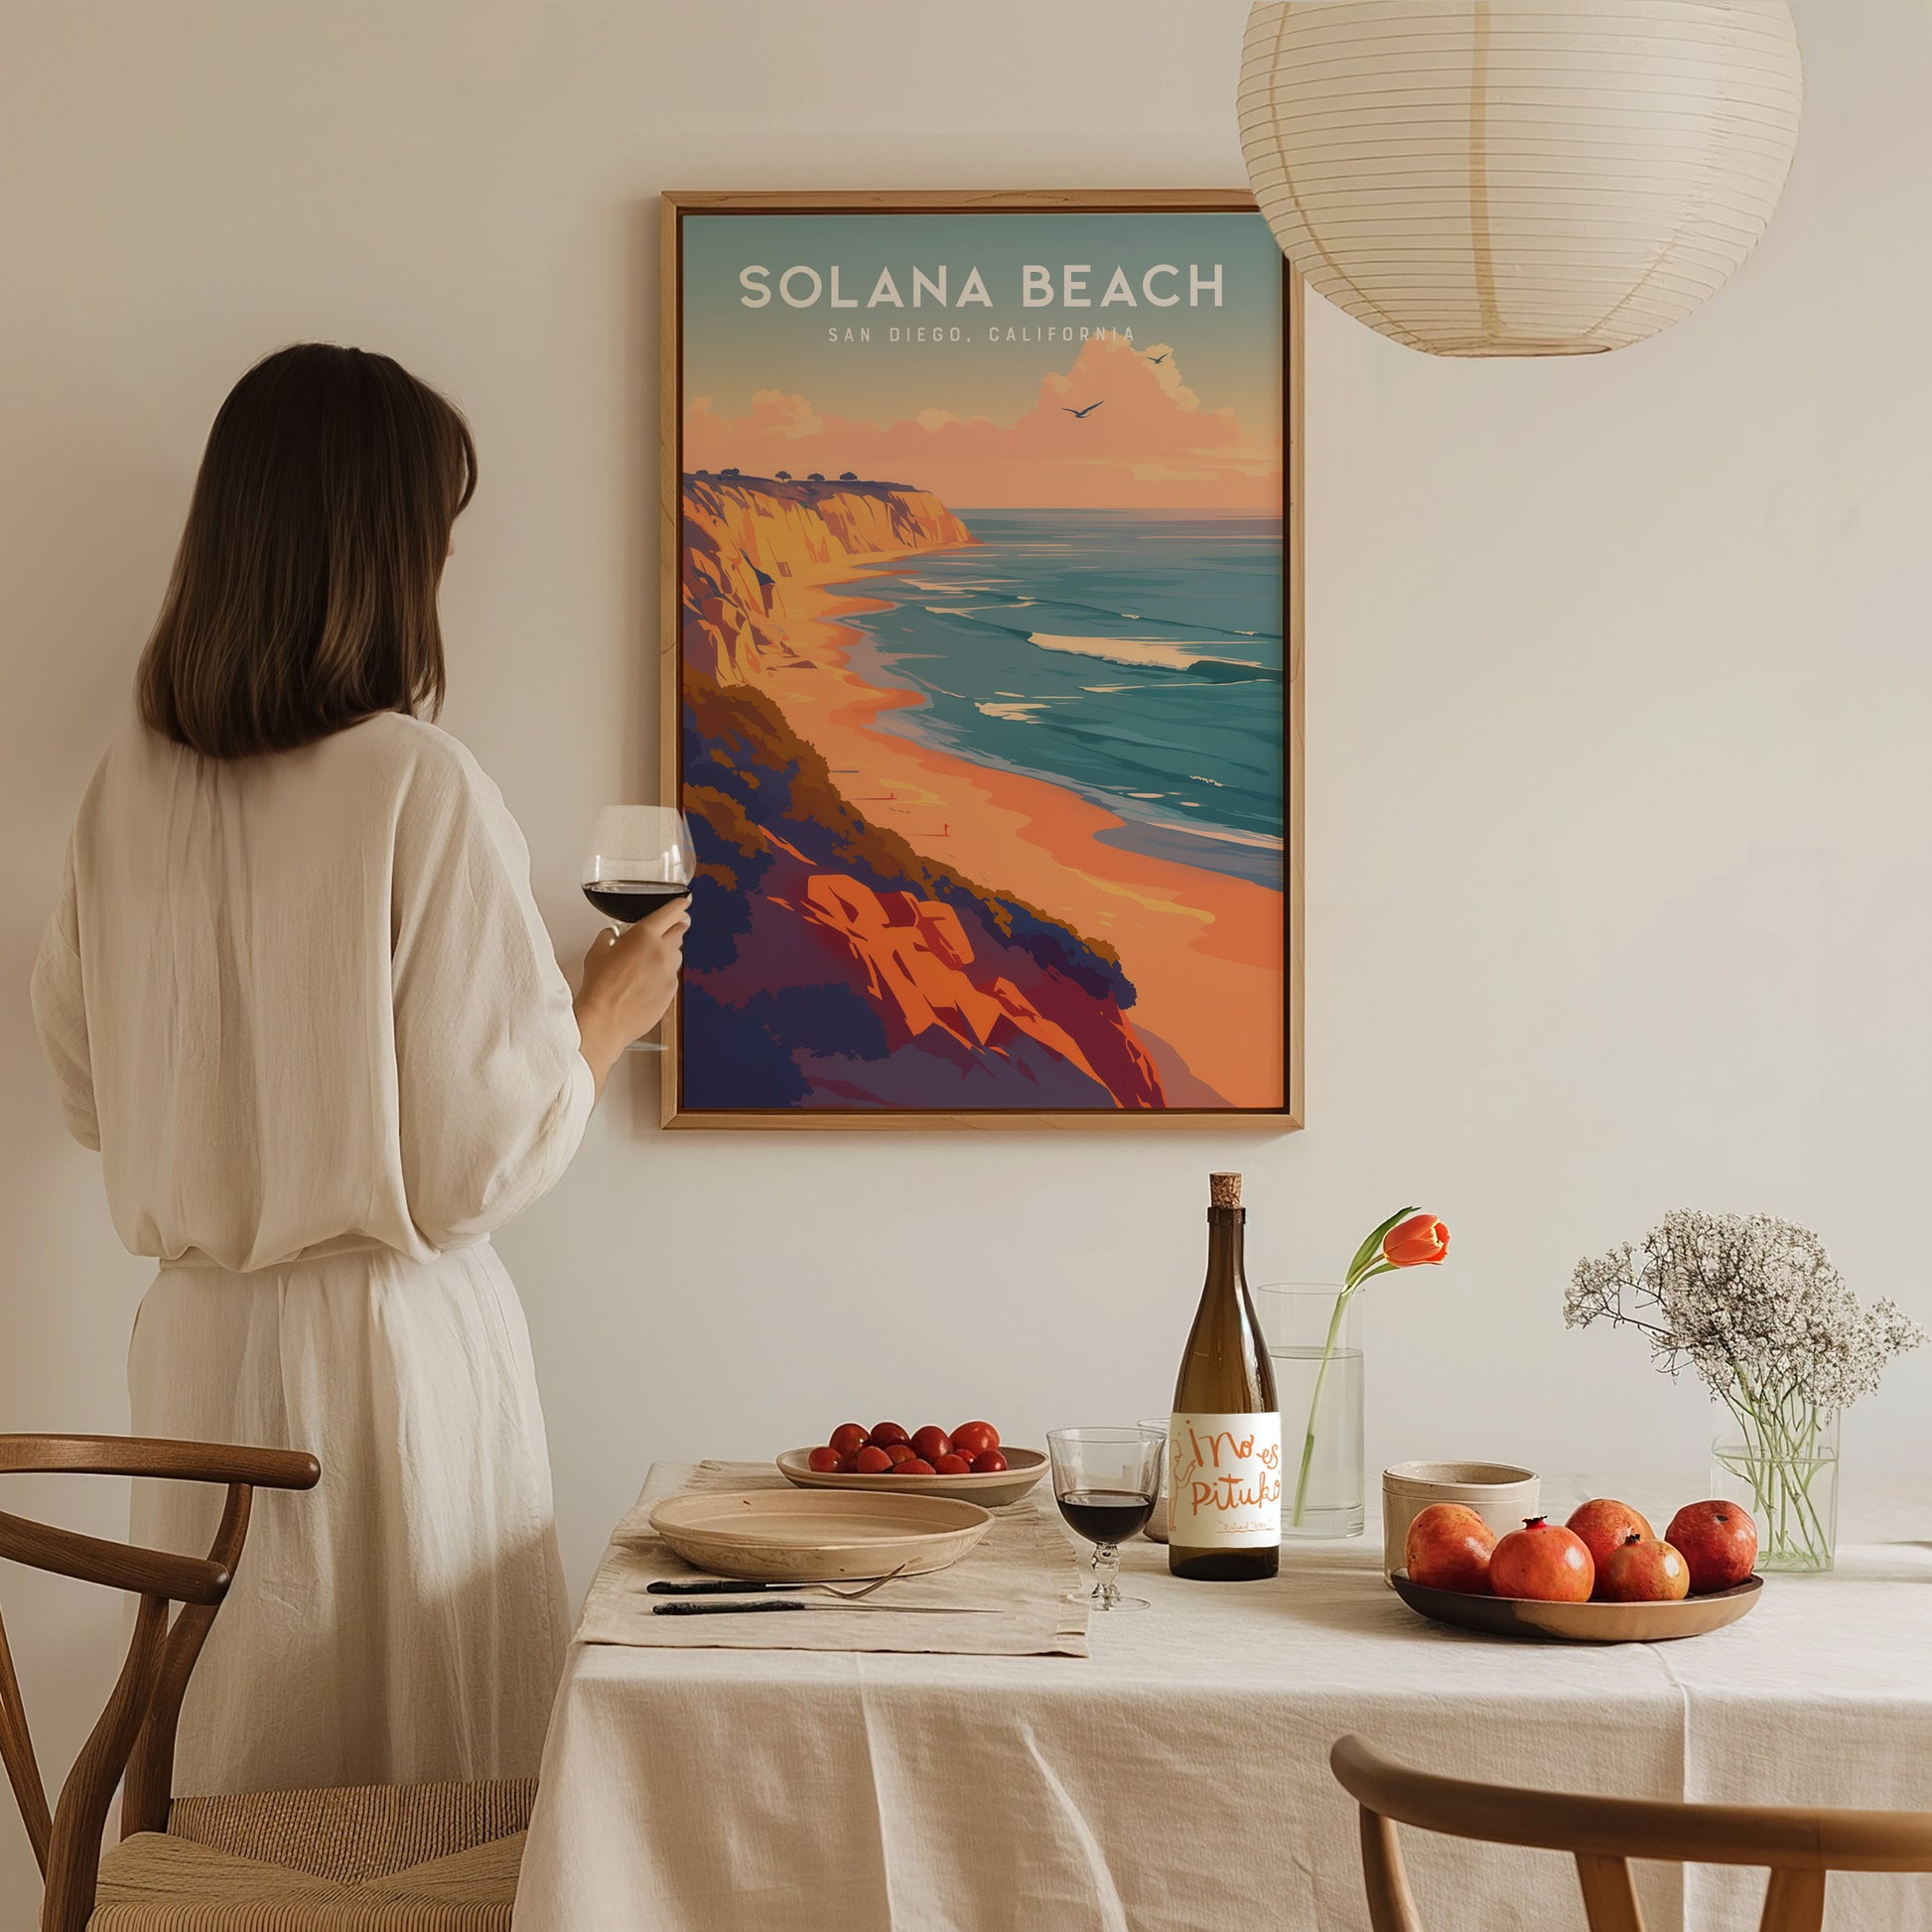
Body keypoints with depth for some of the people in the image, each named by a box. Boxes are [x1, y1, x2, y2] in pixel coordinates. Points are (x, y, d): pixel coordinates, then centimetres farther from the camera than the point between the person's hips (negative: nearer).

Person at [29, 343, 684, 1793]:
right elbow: (485, 1155, -14)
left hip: (196, 1343, 6)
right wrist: (609, 1014, 3)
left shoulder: (132, 785, 0)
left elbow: (90, 1093, 11)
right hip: (389, 1343, -6)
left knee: (233, 1779, 16)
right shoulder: (421, 788, -17)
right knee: (431, 1811, 7)